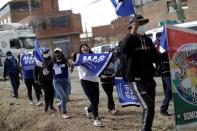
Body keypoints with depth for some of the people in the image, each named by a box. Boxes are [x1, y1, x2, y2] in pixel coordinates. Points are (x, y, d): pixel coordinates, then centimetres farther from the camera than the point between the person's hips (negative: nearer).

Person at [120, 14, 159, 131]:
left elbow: (155, 58, 16)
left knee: (150, 109, 13)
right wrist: (133, 32, -31)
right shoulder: (129, 40, -9)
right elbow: (123, 50, -33)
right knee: (148, 106, -20)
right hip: (136, 80, -7)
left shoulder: (148, 40, 11)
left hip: (149, 79, 7)